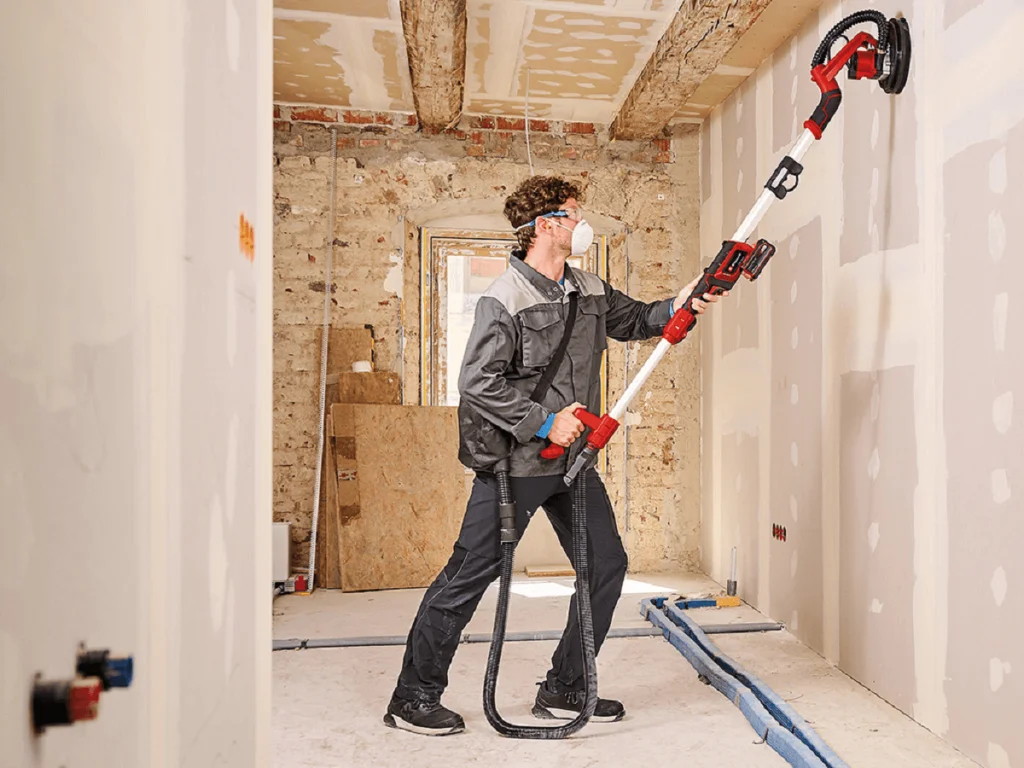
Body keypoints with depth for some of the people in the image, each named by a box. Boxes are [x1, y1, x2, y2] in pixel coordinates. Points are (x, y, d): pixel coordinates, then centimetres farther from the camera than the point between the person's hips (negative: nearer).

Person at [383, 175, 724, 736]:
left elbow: (635, 320, 22)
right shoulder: (504, 300, -14)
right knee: (469, 576, 0)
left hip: (572, 459, 8)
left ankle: (564, 690, 26)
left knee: (606, 565, 10)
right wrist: (544, 423, -19)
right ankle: (413, 699, 20)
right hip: (513, 462, -8)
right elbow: (477, 383, -18)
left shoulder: (589, 291, 9)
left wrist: (680, 305, 3)